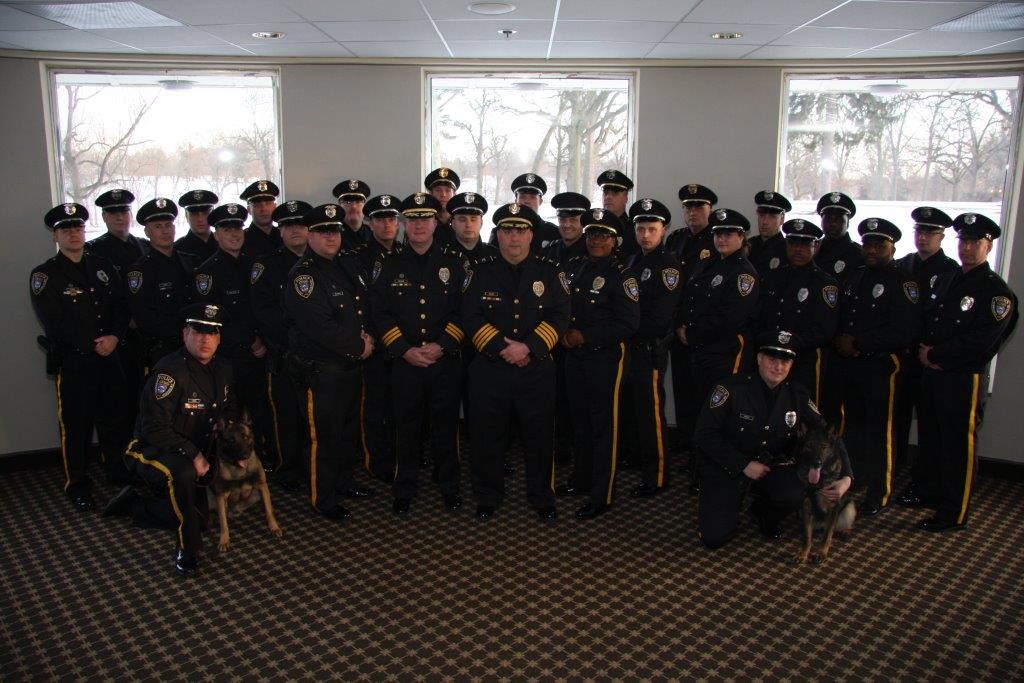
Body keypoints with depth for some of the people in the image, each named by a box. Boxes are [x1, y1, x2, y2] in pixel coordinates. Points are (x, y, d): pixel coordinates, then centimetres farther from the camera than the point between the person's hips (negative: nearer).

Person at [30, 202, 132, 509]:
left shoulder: (103, 266, 11)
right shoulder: (45, 275, -4)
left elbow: (122, 307, 8)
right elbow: (53, 324, -10)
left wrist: (114, 337, -9)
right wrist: (93, 345, -10)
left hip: (108, 356, 4)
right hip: (71, 362, -4)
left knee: (116, 417, 13)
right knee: (76, 425, 4)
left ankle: (119, 472, 30)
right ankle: (77, 486, 17)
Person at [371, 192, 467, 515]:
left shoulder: (454, 263, 5)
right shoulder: (388, 265, 5)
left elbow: (464, 311, 0)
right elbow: (379, 313, 0)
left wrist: (441, 346, -12)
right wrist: (405, 350, -10)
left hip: (446, 360, 0)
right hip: (404, 361, 0)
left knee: (446, 425, 8)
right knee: (407, 427, 7)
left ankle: (449, 487, 23)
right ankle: (404, 490, 21)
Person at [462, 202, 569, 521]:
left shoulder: (549, 272, 4)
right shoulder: (480, 271, 4)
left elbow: (559, 316, -4)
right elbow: (470, 317, -4)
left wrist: (528, 347, -16)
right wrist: (502, 348, -14)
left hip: (537, 369, 0)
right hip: (489, 369, 0)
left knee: (539, 435, 8)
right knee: (487, 435, 8)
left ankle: (542, 498, 26)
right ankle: (487, 498, 25)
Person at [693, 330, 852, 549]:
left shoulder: (797, 396, -4)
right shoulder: (731, 388, -18)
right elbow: (705, 435, -17)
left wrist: (846, 477, -15)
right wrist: (744, 465, -18)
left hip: (771, 465, 4)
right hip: (726, 468, -4)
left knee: (795, 493, -30)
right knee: (714, 537, -20)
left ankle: (762, 512, 7)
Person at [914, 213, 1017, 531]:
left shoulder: (996, 292, -12)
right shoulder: (946, 279, 13)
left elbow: (979, 343, -20)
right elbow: (926, 320, 16)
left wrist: (934, 354, -14)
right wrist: (923, 348, -4)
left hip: (965, 379, -8)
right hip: (932, 373, 8)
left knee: (959, 445, 1)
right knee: (929, 436, 19)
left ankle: (954, 514, 11)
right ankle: (926, 493, 36)